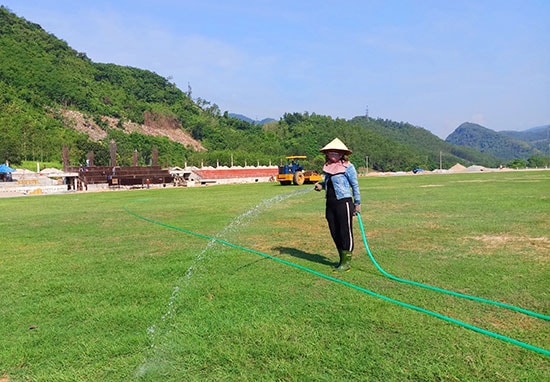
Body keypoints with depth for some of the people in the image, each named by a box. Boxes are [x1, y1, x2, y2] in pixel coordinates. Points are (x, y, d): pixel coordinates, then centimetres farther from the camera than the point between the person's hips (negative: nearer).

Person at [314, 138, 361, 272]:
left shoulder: (347, 166, -8)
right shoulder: (327, 166, 10)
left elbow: (355, 185, -4)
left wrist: (357, 203, -3)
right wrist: (321, 185, 4)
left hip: (344, 202, -7)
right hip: (330, 203, 7)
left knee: (345, 232, 1)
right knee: (334, 232, 13)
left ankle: (347, 262, 12)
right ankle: (342, 259, 28)